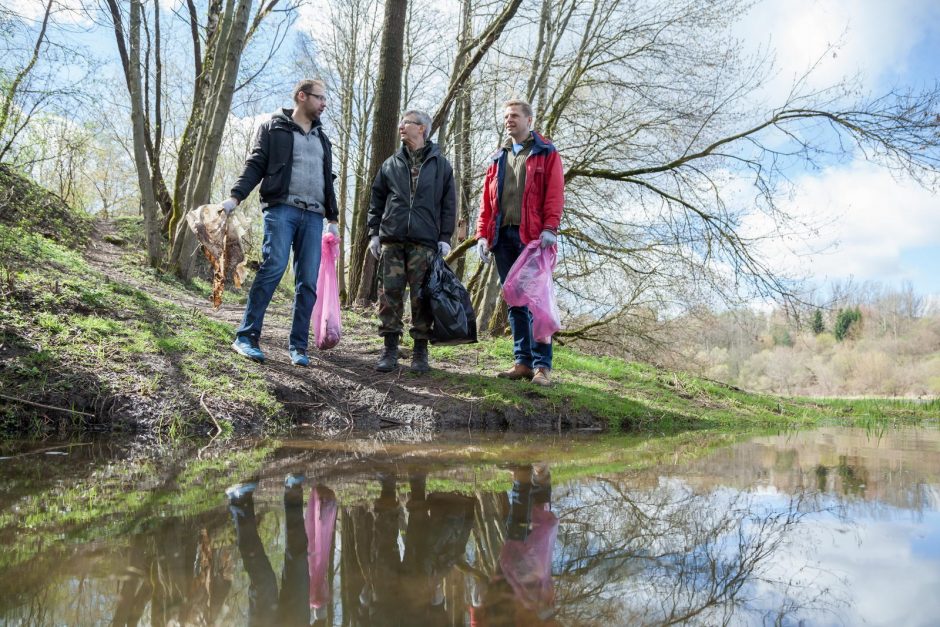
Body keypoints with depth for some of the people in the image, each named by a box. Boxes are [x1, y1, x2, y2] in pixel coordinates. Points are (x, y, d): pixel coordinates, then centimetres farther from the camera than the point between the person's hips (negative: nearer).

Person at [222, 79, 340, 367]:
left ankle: (298, 345, 2)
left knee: (308, 281, -3)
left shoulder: (322, 138, 26)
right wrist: (235, 197, -12)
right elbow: (255, 165, 2)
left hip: (313, 216, 5)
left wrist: (333, 218, 20)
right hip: (281, 208, -5)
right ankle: (246, 336, -9)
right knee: (273, 267, -17)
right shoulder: (274, 127, 10)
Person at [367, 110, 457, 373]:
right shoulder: (391, 164, 16)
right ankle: (390, 349, 7)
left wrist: (445, 238, 0)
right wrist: (374, 233, 7)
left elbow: (448, 203, 8)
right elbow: (376, 201, 16)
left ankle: (421, 351, 7)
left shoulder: (440, 164, 10)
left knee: (422, 297, -2)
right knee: (389, 294, -1)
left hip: (424, 242, -2)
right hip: (391, 240, 2)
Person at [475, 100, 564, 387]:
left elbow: (555, 193, -5)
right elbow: (487, 200, 17)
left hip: (532, 236, -5)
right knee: (514, 300, 6)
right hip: (502, 235, 6)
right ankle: (523, 362, 10)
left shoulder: (546, 153, 7)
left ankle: (542, 365, -6)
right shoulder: (497, 158, 22)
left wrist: (549, 228, -17)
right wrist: (482, 234, 6)